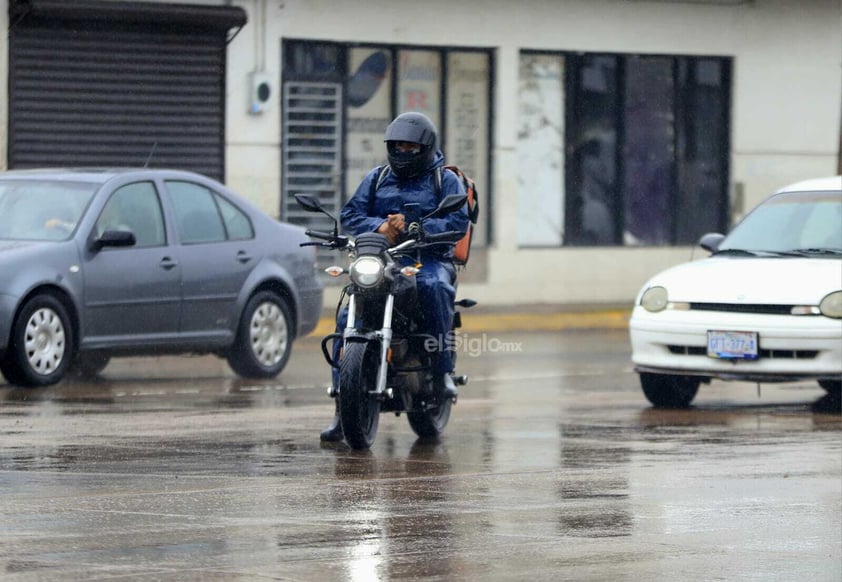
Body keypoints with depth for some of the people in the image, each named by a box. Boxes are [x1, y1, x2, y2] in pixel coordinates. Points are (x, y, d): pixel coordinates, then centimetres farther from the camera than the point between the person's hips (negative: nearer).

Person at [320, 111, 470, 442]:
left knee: (434, 287, -40)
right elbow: (350, 214, 9)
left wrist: (412, 228, -19)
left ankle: (443, 369, -29)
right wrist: (379, 226, -14)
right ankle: (343, 407, -16)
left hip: (428, 258, -3)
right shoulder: (376, 179, 20)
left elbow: (458, 222, -5)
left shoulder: (446, 180, 10)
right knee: (347, 319, -18)